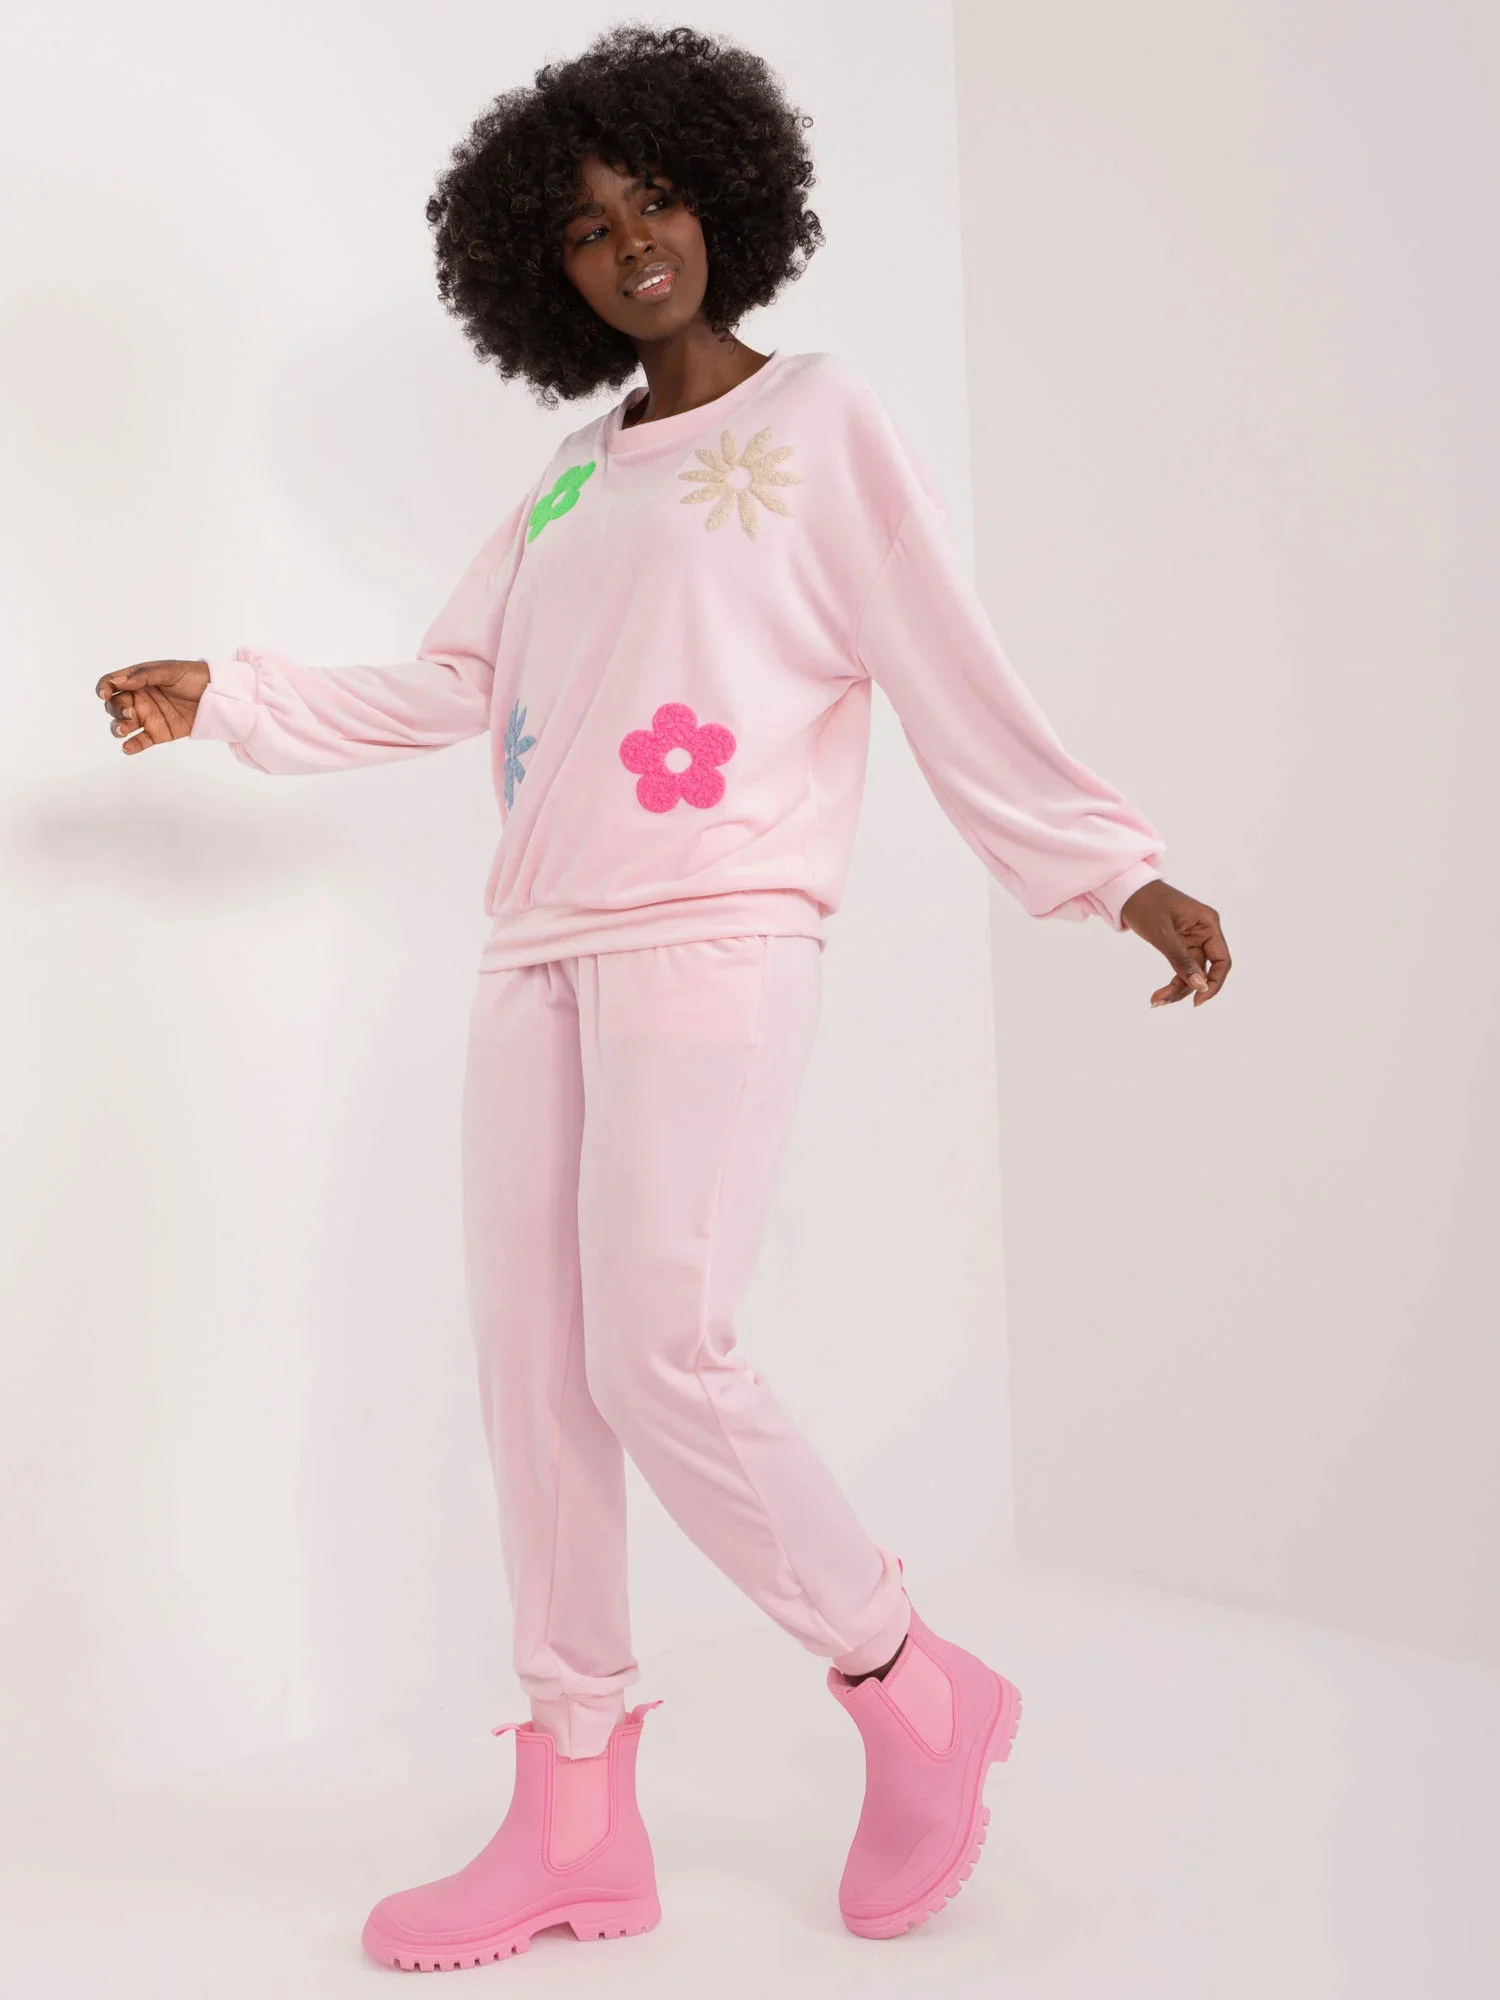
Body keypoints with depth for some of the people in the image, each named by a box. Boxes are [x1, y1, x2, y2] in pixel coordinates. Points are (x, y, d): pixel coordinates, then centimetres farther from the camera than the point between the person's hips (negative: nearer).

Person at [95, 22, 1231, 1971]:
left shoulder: (820, 420, 4)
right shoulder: (572, 474, 21)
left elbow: (954, 677, -1)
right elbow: (444, 687, 21)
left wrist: (1119, 872, -7)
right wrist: (228, 697, 16)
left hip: (714, 935, -6)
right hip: (540, 949, 7)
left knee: (657, 1355, -16)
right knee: (533, 1370, 3)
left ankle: (913, 1692, 8)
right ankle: (576, 1823, 14)